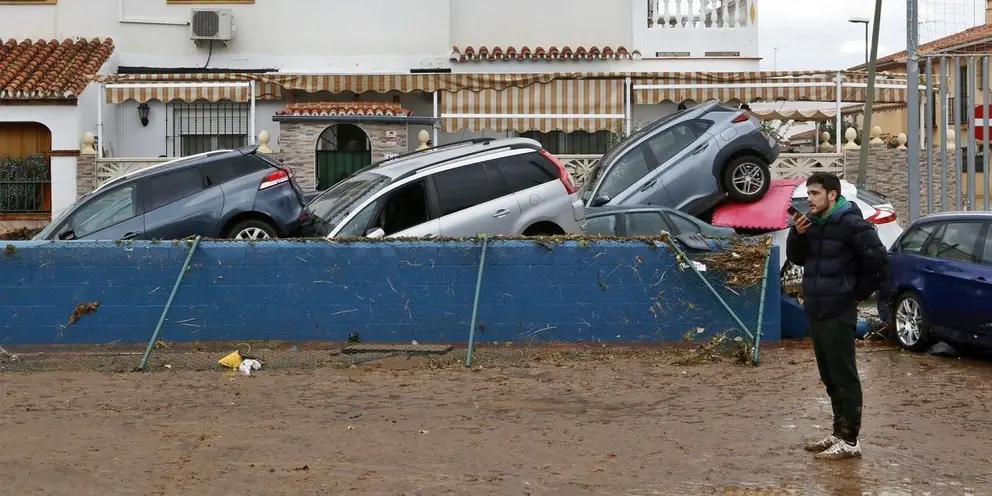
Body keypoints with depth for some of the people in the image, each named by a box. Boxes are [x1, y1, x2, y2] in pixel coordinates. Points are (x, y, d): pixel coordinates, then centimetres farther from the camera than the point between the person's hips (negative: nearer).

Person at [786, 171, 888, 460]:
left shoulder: (851, 224, -14)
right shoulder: (811, 222, 9)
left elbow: (878, 262, -13)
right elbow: (796, 258, 15)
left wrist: (858, 294, -5)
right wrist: (797, 234, -4)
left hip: (839, 314, -8)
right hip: (815, 311, 8)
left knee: (844, 377, -4)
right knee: (830, 377, 15)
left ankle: (850, 441, 0)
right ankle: (839, 433, 25)